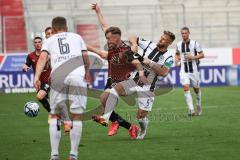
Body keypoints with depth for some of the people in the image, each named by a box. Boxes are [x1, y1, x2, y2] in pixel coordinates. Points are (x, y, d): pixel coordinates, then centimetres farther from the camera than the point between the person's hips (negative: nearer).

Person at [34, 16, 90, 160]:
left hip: (58, 77, 0)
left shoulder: (49, 41, 21)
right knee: (76, 116, 6)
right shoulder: (77, 37, 24)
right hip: (77, 77, 0)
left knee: (55, 116, 12)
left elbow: (43, 58, 4)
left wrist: (37, 77, -5)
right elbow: (86, 58, 25)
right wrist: (87, 71, 45)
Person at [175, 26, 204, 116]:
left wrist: (193, 57, -19)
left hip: (194, 70, -2)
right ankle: (191, 110, -19)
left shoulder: (194, 43, -5)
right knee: (186, 88, -16)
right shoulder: (179, 45, 6)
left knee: (196, 89, 10)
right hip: (184, 71, 2)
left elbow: (202, 55, -2)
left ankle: (199, 106, 36)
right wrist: (177, 60, 4)